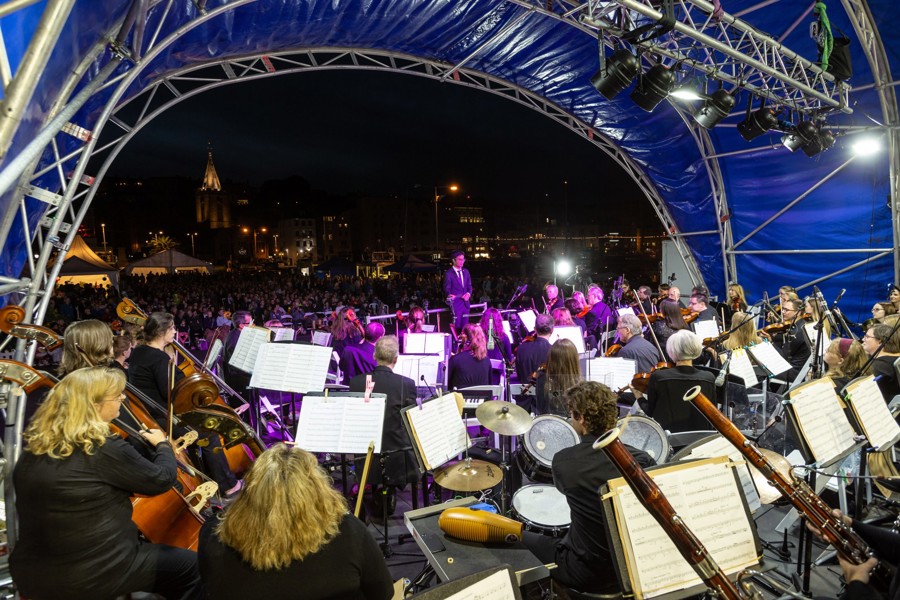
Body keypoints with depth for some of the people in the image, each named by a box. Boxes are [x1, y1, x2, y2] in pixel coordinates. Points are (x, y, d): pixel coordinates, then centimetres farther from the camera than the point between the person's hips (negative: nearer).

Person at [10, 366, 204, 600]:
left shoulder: (35, 447, -1)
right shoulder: (105, 449, -23)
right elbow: (162, 479, -10)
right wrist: (162, 445, 8)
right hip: (93, 576, -8)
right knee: (189, 564, 9)